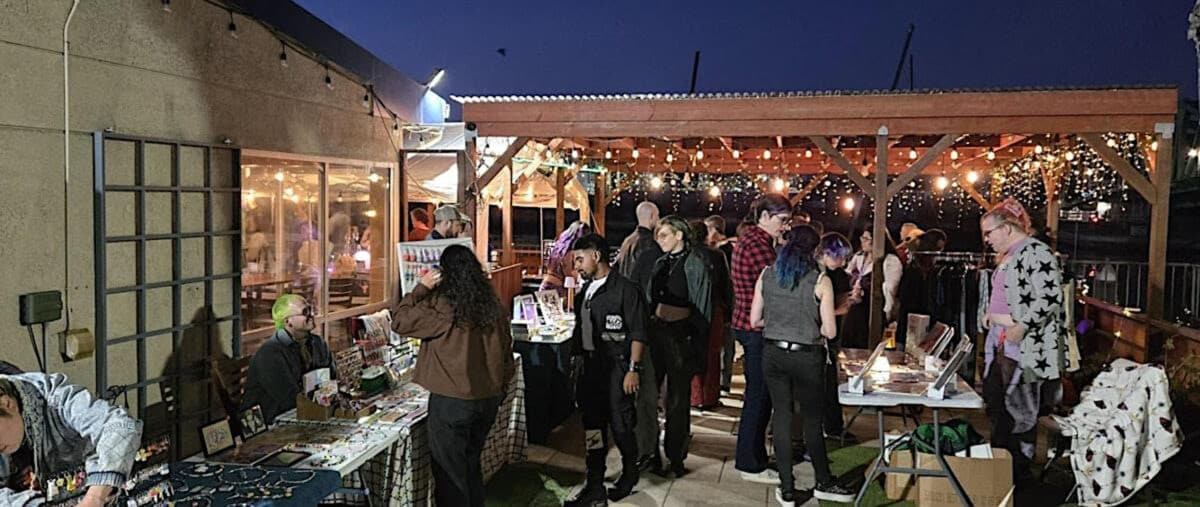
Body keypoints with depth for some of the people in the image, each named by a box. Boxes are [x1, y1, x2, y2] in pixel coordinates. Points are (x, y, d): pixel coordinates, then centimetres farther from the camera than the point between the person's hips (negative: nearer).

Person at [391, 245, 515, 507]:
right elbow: (506, 350, 8)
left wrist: (422, 287, -4)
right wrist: (499, 386, 21)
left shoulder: (440, 306, -15)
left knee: (450, 472, 8)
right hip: (489, 398, 6)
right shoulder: (493, 305, 1)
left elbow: (399, 321, -8)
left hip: (452, 401, -6)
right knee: (471, 465, 23)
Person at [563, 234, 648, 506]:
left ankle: (630, 471, 27)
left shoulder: (625, 289, -10)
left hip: (616, 367, -7)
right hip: (590, 366, 7)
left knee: (620, 424, 0)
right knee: (592, 425, 9)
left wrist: (634, 369, -15)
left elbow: (638, 333, -11)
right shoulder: (585, 291, 12)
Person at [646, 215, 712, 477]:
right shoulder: (661, 263, 12)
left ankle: (675, 457, 16)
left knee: (677, 399, 4)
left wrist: (697, 344, -11)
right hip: (656, 330, 6)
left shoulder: (695, 264, -7)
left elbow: (702, 308, -8)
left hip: (681, 334, -6)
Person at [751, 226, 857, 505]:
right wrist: (810, 326, 10)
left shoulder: (766, 275, 0)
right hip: (806, 357, -3)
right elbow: (829, 332, -9)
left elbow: (755, 320, 4)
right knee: (813, 420, 12)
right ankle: (824, 483, 29)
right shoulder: (820, 281, -10)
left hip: (773, 354, 3)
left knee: (782, 417, 10)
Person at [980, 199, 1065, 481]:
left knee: (1020, 408, 0)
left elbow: (1049, 298, -23)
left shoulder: (1035, 252, -15)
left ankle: (1020, 468, 12)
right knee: (997, 403, 14)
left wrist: (1021, 327, -23)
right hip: (1002, 343, 10)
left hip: (1024, 346, -10)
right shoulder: (1010, 255, 16)